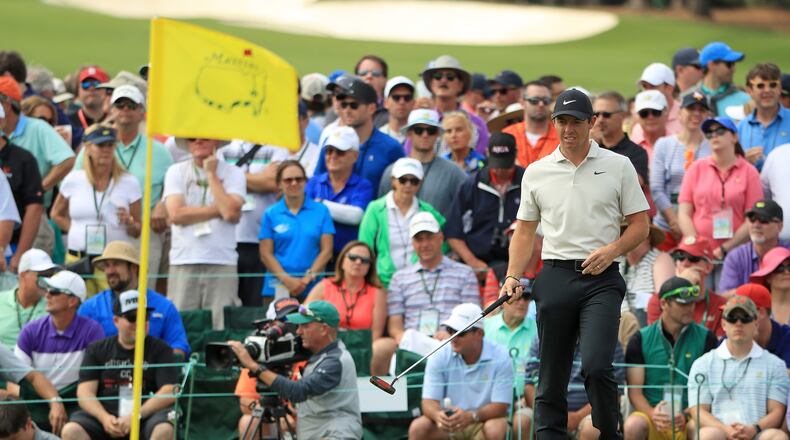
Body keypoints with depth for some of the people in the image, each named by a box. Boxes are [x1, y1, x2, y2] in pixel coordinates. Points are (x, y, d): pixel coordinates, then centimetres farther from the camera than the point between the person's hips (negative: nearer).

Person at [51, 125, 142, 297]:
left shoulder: (129, 183, 3)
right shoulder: (73, 180, 6)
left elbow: (138, 230, 7)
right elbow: (57, 214, 21)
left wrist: (129, 223, -14)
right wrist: (75, 229, 7)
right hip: (78, 261, 2)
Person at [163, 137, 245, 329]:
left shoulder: (233, 174, 5)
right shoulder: (176, 172, 8)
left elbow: (231, 212, -11)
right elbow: (176, 214, -6)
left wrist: (211, 175, -3)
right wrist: (218, 209, -5)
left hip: (222, 263, -1)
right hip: (183, 264, 1)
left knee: (222, 327, -6)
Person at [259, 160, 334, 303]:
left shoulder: (321, 211, 8)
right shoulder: (271, 214, 8)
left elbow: (326, 250, 4)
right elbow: (266, 254, 3)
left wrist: (308, 278, -8)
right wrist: (287, 279, -10)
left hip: (312, 289, 0)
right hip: (277, 290, 0)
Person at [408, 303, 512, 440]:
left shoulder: (500, 357, -13)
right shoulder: (440, 356, -6)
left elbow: (500, 406, -16)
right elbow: (429, 401, -10)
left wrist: (471, 416, -35)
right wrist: (438, 415, -35)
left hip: (485, 420, -2)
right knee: (418, 427, -25)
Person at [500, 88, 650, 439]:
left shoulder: (618, 167, 4)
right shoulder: (536, 172, 10)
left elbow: (639, 225, 5)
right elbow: (524, 230, 13)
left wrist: (611, 250, -13)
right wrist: (513, 277, 0)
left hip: (601, 279, -3)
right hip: (555, 277, 3)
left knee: (596, 365, -19)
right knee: (551, 377, 4)